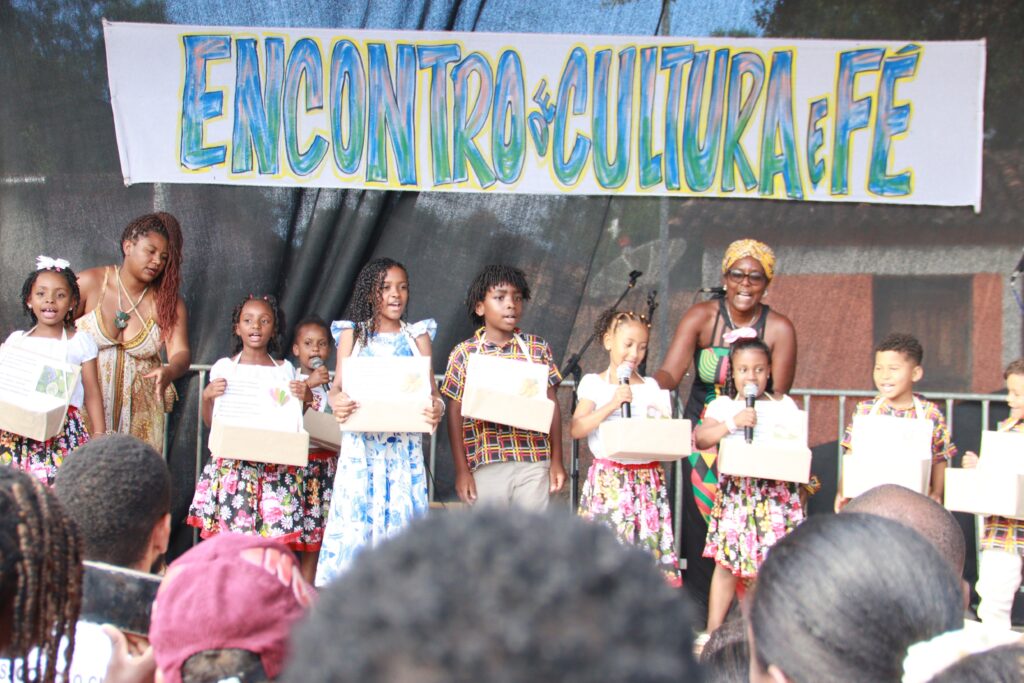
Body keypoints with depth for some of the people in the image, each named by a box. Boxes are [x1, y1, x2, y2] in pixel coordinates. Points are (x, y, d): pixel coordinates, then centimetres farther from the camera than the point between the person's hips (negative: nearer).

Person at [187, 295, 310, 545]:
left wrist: (304, 397, -5)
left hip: (275, 466, 1)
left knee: (273, 539, -5)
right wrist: (207, 396, -10)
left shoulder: (285, 370, 10)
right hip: (232, 464, -1)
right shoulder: (224, 367, 7)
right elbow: (210, 422, 9)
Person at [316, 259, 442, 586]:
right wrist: (337, 402, -21)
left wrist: (437, 406, -19)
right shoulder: (353, 333, 11)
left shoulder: (417, 335, 13)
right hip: (361, 442, -1)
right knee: (355, 514, -7)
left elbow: (430, 387, 4)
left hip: (404, 443, 1)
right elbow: (339, 385, 3)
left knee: (402, 510, -4)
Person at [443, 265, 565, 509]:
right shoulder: (465, 353, 2)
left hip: (535, 463, 1)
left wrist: (557, 460, 6)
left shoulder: (537, 348, 6)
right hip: (486, 464, -1)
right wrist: (461, 469, -2)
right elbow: (455, 413, 3)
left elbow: (552, 405, 9)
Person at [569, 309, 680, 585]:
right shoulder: (594, 383, 4)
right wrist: (612, 404, -15)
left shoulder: (650, 386, 14)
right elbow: (576, 429, -9)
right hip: (609, 477, -3)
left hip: (647, 477, 3)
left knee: (649, 541, -2)